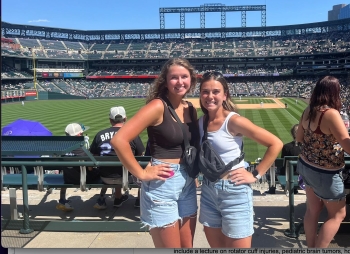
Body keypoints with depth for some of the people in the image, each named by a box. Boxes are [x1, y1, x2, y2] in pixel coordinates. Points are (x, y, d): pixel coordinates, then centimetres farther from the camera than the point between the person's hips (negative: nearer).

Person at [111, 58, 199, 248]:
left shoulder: (190, 109, 7)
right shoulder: (158, 106, -14)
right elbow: (118, 140, -23)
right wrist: (142, 174, -17)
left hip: (187, 183, 7)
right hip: (162, 184, -7)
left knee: (187, 247, 18)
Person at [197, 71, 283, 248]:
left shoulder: (234, 121, -15)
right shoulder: (200, 122, 2)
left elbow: (276, 144, -14)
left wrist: (255, 175, -12)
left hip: (234, 193, -6)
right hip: (208, 192, 6)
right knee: (216, 247, 18)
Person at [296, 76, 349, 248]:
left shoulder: (308, 111, -2)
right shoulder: (331, 113, -24)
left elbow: (299, 138, 12)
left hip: (306, 166, 8)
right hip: (325, 173, -7)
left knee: (313, 211, 20)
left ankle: (311, 247, 33)